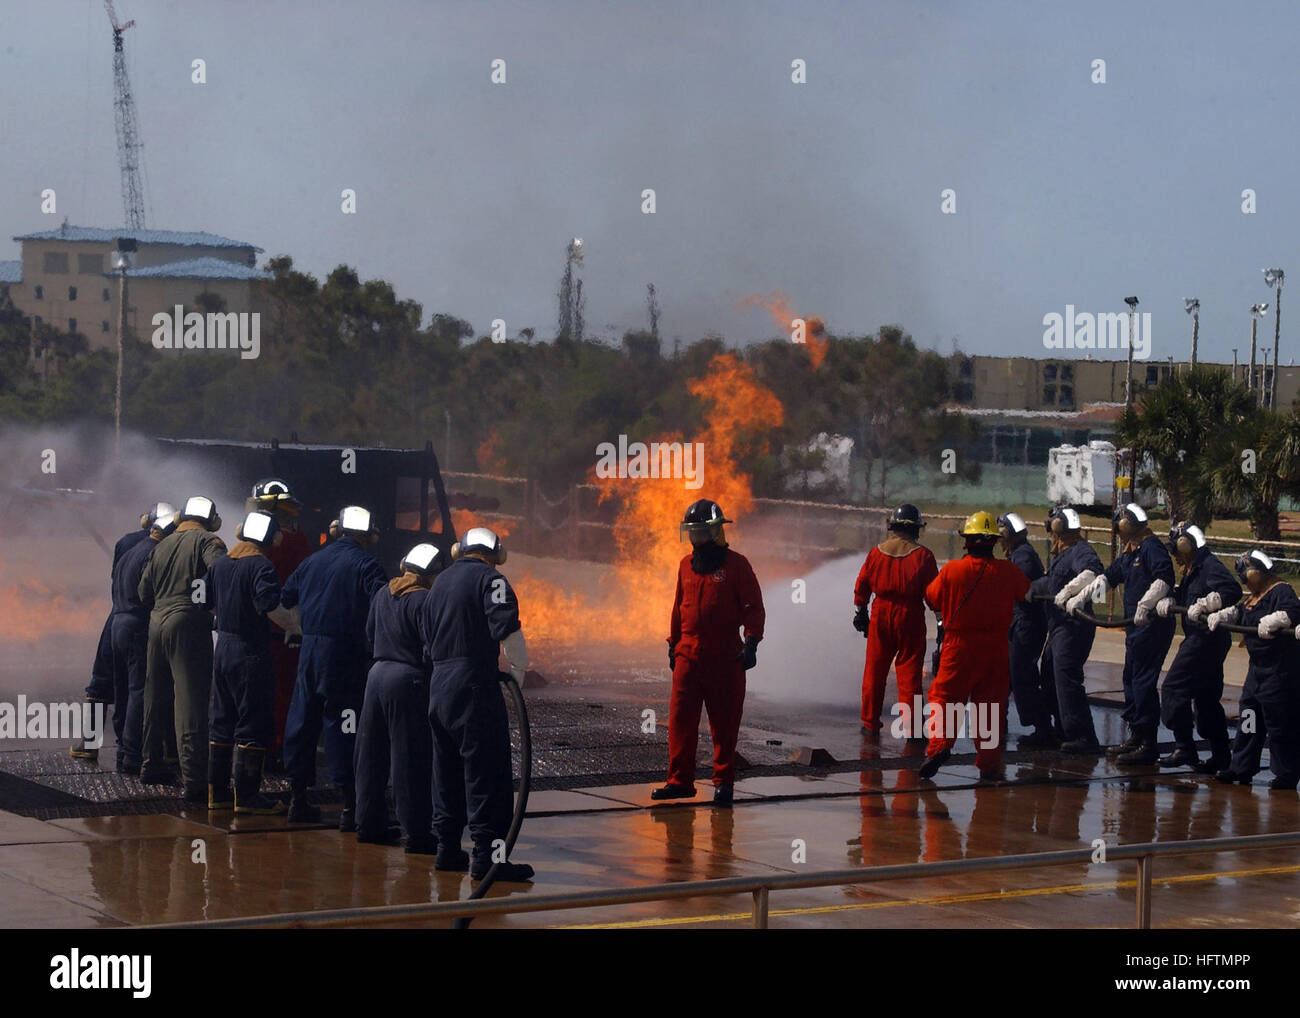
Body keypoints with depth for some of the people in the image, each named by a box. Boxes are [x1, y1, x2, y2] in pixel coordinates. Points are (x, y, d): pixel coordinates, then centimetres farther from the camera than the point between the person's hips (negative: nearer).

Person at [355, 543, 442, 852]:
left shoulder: (383, 594, 9)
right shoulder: (422, 600, -15)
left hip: (378, 674, 8)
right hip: (409, 680, -8)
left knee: (372, 754, 15)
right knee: (411, 760, -4)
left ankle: (369, 824, 20)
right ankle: (417, 833, -3)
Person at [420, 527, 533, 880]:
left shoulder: (439, 582, 20)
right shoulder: (488, 577, -4)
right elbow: (508, 631, -14)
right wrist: (518, 672, -2)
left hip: (438, 684, 8)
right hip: (474, 683, -8)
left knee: (447, 769, 16)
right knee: (487, 771, -7)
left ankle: (448, 848, 20)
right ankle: (487, 855, -11)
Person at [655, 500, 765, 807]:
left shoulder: (736, 564, -3)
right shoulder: (686, 565, 12)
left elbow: (754, 608, -3)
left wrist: (751, 643, -12)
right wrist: (673, 644, 20)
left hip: (725, 657, -4)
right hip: (688, 653, 4)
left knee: (724, 723, 3)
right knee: (680, 719, -1)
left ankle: (723, 782, 12)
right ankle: (680, 781, 3)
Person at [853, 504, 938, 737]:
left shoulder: (877, 552, 0)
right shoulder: (922, 556, -8)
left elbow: (862, 586, 6)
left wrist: (860, 612, 19)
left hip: (881, 614, 2)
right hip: (910, 616, -2)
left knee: (875, 671, 12)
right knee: (909, 673, 3)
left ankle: (870, 723, 17)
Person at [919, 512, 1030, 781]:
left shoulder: (951, 570, -10)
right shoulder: (1009, 571, -5)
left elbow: (932, 598, 4)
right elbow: (1028, 593, 12)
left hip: (959, 646, -2)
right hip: (997, 648, 2)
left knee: (944, 697, 8)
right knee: (990, 705, 9)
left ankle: (939, 745, -12)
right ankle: (989, 763, 10)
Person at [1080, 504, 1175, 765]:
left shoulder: (1151, 547, -13)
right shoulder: (1128, 552, 18)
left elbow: (1164, 579, -26)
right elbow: (1108, 576, 30)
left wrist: (1145, 605, -33)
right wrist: (1081, 597, 28)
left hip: (1154, 624, -10)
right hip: (1135, 626, 10)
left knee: (1143, 681, -10)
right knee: (1130, 677, 15)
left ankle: (1148, 744, -8)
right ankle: (1136, 735, 25)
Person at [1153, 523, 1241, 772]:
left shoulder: (1210, 566, -15)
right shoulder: (1192, 571, 18)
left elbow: (1233, 590, -28)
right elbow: (1178, 594, 24)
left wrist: (1203, 606, -30)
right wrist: (1167, 602, 2)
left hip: (1207, 637, -11)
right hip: (1198, 638, 11)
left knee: (1173, 688, -9)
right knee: (1206, 698, 13)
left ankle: (1184, 748, -8)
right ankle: (1221, 757, 17)